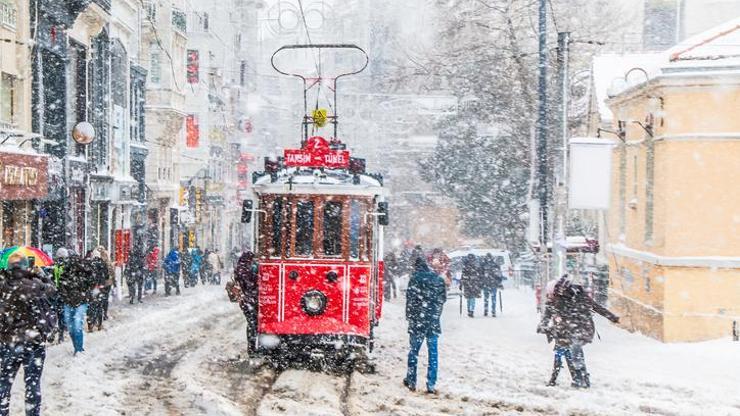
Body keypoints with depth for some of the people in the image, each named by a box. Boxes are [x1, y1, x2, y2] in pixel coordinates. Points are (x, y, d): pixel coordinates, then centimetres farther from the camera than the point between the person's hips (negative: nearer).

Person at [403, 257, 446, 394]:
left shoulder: (415, 279, -8)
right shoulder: (439, 279, 2)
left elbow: (410, 299, -8)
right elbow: (443, 299, 8)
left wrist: (409, 316, 4)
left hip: (417, 321, -3)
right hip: (434, 321, 3)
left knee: (414, 351, 10)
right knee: (433, 353, 6)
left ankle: (411, 381, 16)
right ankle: (431, 385, 4)